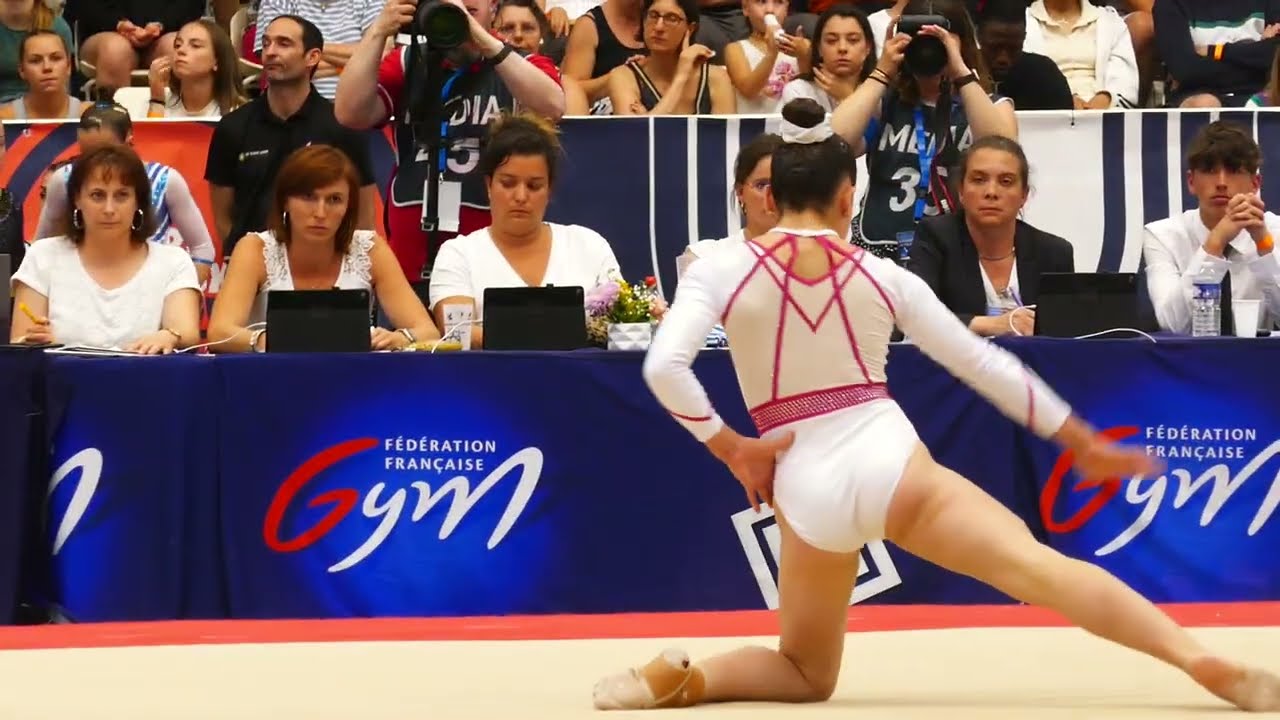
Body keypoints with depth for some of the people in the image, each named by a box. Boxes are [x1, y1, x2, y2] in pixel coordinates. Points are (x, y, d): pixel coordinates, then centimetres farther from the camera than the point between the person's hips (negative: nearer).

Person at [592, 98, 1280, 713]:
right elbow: (983, 362, 13)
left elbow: (664, 365, -14)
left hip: (807, 492, 1)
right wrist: (1082, 443, 20)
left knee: (806, 675, 20)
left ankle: (681, 678, -9)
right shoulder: (883, 276, 8)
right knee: (1036, 564, -14)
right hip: (888, 461, -1)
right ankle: (1200, 659, -32)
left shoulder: (720, 271, 3)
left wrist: (728, 447, -1)